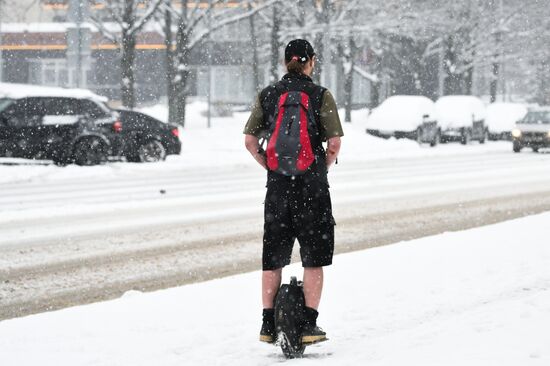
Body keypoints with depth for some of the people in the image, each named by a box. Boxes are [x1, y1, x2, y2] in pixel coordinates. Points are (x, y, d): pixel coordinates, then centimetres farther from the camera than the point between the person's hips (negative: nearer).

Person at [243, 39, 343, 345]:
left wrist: (270, 166, 13)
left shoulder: (267, 95, 5)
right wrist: (323, 168, 8)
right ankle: (309, 324, 0)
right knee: (314, 257, 3)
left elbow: (250, 141, 3)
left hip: (277, 184, 3)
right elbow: (335, 143, -9)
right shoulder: (321, 96, -4)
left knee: (272, 257, 10)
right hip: (312, 185, -3)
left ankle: (268, 324, 13)